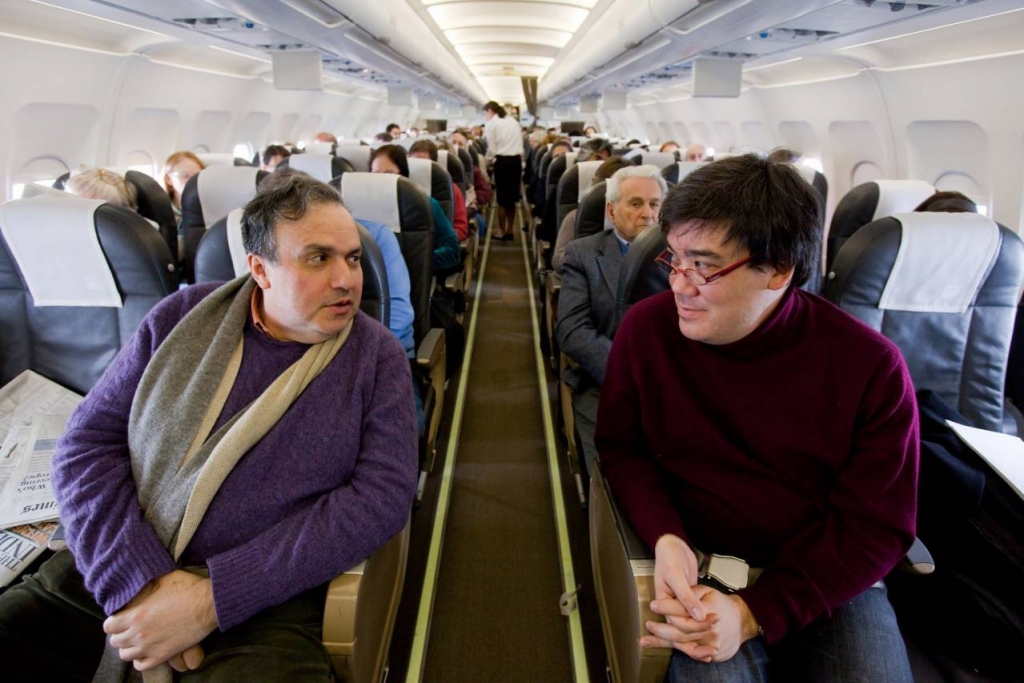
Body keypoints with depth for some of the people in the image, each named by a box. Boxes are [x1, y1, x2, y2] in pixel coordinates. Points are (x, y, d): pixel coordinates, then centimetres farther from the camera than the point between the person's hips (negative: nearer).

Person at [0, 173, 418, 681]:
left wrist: (212, 601, -17)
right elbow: (86, 443, 1)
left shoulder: (377, 356, -4)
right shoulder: (183, 317, 2)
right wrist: (140, 578, -15)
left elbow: (383, 494, -13)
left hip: (259, 605, -2)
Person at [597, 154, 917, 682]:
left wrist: (757, 612, -22)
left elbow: (876, 526, -10)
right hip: (699, 568, 0)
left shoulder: (870, 367, -14)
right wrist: (665, 538, -18)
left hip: (827, 578, 1)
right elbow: (620, 446, 2)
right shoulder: (647, 328, -9)